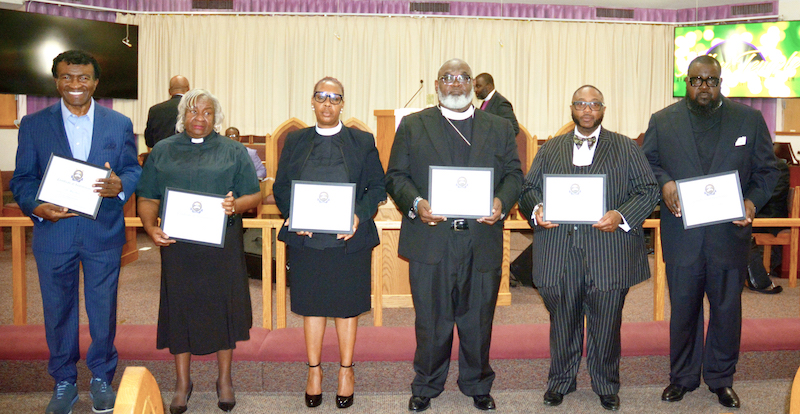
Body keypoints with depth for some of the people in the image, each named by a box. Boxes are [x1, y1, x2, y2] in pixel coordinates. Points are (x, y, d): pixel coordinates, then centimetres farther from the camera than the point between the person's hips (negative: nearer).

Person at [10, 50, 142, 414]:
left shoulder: (119, 124, 5)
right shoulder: (33, 125, 3)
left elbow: (133, 170, 4)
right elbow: (22, 179, 3)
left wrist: (120, 185, -19)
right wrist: (36, 206, -17)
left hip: (104, 233, 0)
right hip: (53, 232, 0)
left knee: (103, 309, 9)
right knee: (58, 310, 11)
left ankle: (102, 377, 29)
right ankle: (63, 382, 29)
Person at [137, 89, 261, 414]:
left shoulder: (233, 151, 7)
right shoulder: (162, 151, 10)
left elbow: (254, 195, 4)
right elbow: (147, 198, 8)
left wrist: (236, 205, -18)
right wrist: (151, 228, -11)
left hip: (222, 245, -1)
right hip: (177, 244, 1)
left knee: (222, 307, 6)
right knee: (180, 309, 7)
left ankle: (224, 380, 23)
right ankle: (182, 382, 23)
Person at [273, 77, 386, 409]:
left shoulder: (363, 142, 5)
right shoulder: (295, 141, 9)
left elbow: (377, 187, 2)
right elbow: (280, 186, 8)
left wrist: (360, 215, -15)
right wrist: (293, 215, -10)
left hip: (349, 239, -1)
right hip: (306, 239, 1)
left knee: (347, 304, 9)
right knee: (312, 304, 11)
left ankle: (346, 371, 26)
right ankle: (314, 370, 27)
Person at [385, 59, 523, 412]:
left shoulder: (499, 128, 14)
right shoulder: (413, 125, 9)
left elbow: (513, 175, 10)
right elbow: (395, 176, 4)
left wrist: (502, 202, -11)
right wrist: (415, 203, -14)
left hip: (482, 241, 1)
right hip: (431, 240, -1)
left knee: (478, 320, 12)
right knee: (431, 320, 9)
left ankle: (477, 385, 31)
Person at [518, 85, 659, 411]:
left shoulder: (627, 148, 8)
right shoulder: (550, 150, 14)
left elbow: (649, 191, 3)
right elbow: (528, 189, 11)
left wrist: (621, 216, -14)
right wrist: (536, 210, -11)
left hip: (609, 256, -1)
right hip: (559, 256, 1)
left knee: (606, 327, 9)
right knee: (562, 324, 12)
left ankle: (607, 387, 29)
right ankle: (560, 381, 31)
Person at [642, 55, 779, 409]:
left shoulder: (749, 119, 4)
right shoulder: (662, 121, 4)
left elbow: (767, 170, 6)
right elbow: (646, 163, 6)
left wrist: (753, 201, -12)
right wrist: (663, 183, -14)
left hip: (730, 234, 1)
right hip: (681, 236, 0)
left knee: (727, 310, 12)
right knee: (683, 309, 11)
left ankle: (721, 379, 30)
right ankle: (682, 377, 29)